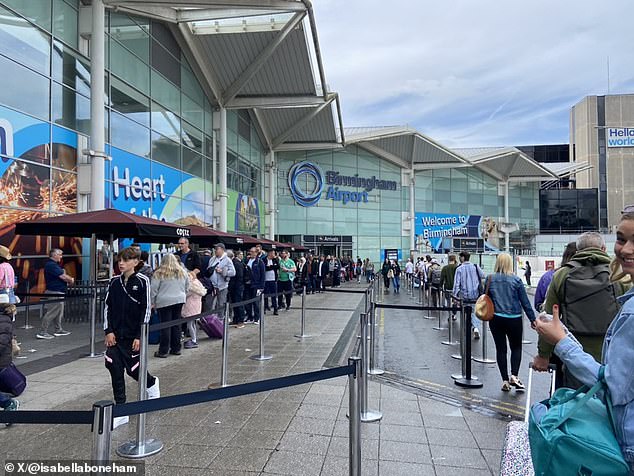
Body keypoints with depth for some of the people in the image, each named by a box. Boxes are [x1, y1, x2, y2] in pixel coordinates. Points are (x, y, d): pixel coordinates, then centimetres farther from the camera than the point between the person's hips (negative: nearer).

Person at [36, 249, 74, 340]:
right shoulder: (51, 265, -17)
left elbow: (62, 276, 17)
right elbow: (63, 276, -19)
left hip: (59, 293, 11)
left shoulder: (54, 264, 16)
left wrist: (68, 280, -1)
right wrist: (71, 280, -2)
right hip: (54, 292, -11)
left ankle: (58, 330, 27)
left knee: (59, 312, 18)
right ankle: (42, 332, -2)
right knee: (51, 313, -7)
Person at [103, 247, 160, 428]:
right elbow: (107, 307, 8)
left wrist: (139, 336, -12)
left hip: (133, 336, -4)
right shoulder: (114, 282, 4)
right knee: (115, 370, 0)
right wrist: (108, 331, -2)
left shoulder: (142, 281, -8)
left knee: (133, 369, 4)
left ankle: (151, 383, 39)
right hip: (115, 335, 4)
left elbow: (146, 310, -9)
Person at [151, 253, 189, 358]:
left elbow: (153, 289, -5)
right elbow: (187, 288, 17)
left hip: (164, 302, -4)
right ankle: (176, 349, 19)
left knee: (165, 326, 0)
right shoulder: (183, 272, 8)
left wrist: (153, 302, 5)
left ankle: (163, 351, 5)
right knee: (176, 325, 12)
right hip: (179, 300, 4)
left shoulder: (159, 273, -6)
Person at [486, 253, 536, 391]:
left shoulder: (490, 279, -1)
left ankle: (505, 381, 11)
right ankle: (514, 376, 0)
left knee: (500, 349, 8)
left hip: (496, 318, 2)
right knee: (516, 347, 15)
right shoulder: (516, 280, -7)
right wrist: (532, 319, 5)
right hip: (514, 319, -2)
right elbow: (525, 301, -3)